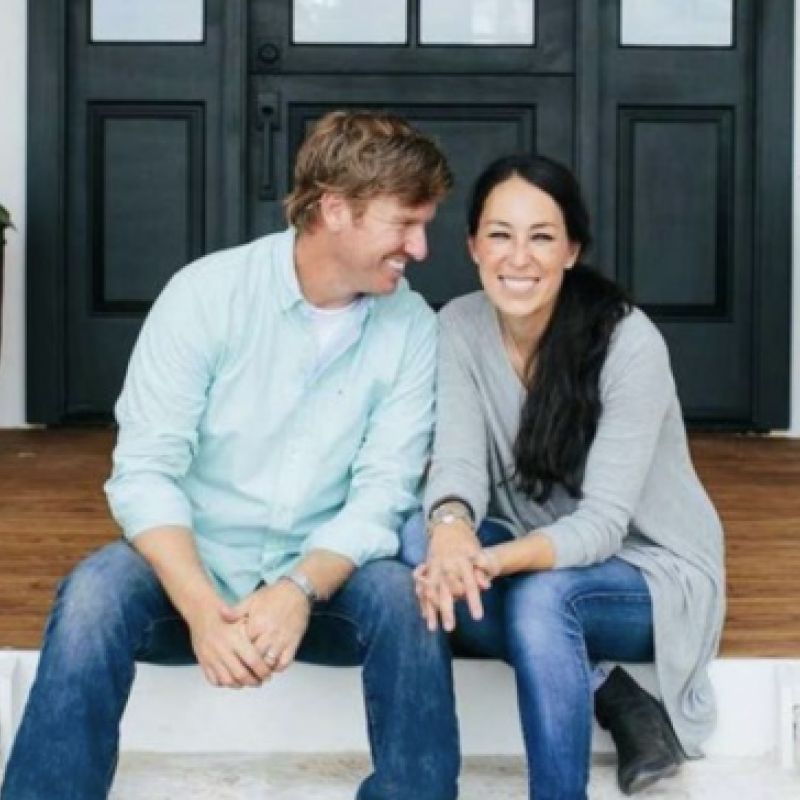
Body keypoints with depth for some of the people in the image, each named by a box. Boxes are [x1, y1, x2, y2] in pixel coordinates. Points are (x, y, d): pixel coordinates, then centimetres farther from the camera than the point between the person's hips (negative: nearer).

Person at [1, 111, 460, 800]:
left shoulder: (413, 328, -5)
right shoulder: (206, 292, -11)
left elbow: (383, 493, -10)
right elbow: (144, 471, -15)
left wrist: (300, 589, -29)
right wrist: (203, 608, -31)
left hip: (325, 578, 2)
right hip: (193, 565, -1)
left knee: (402, 595, -29)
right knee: (96, 593, -31)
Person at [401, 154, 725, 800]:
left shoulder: (630, 344, -23)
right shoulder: (459, 327, -9)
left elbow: (602, 522, -27)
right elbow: (458, 459, -20)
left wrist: (496, 560, -45)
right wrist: (452, 529, -44)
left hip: (652, 570, -5)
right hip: (534, 560, 5)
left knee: (540, 597, -36)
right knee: (419, 541, -25)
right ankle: (610, 695, -14)